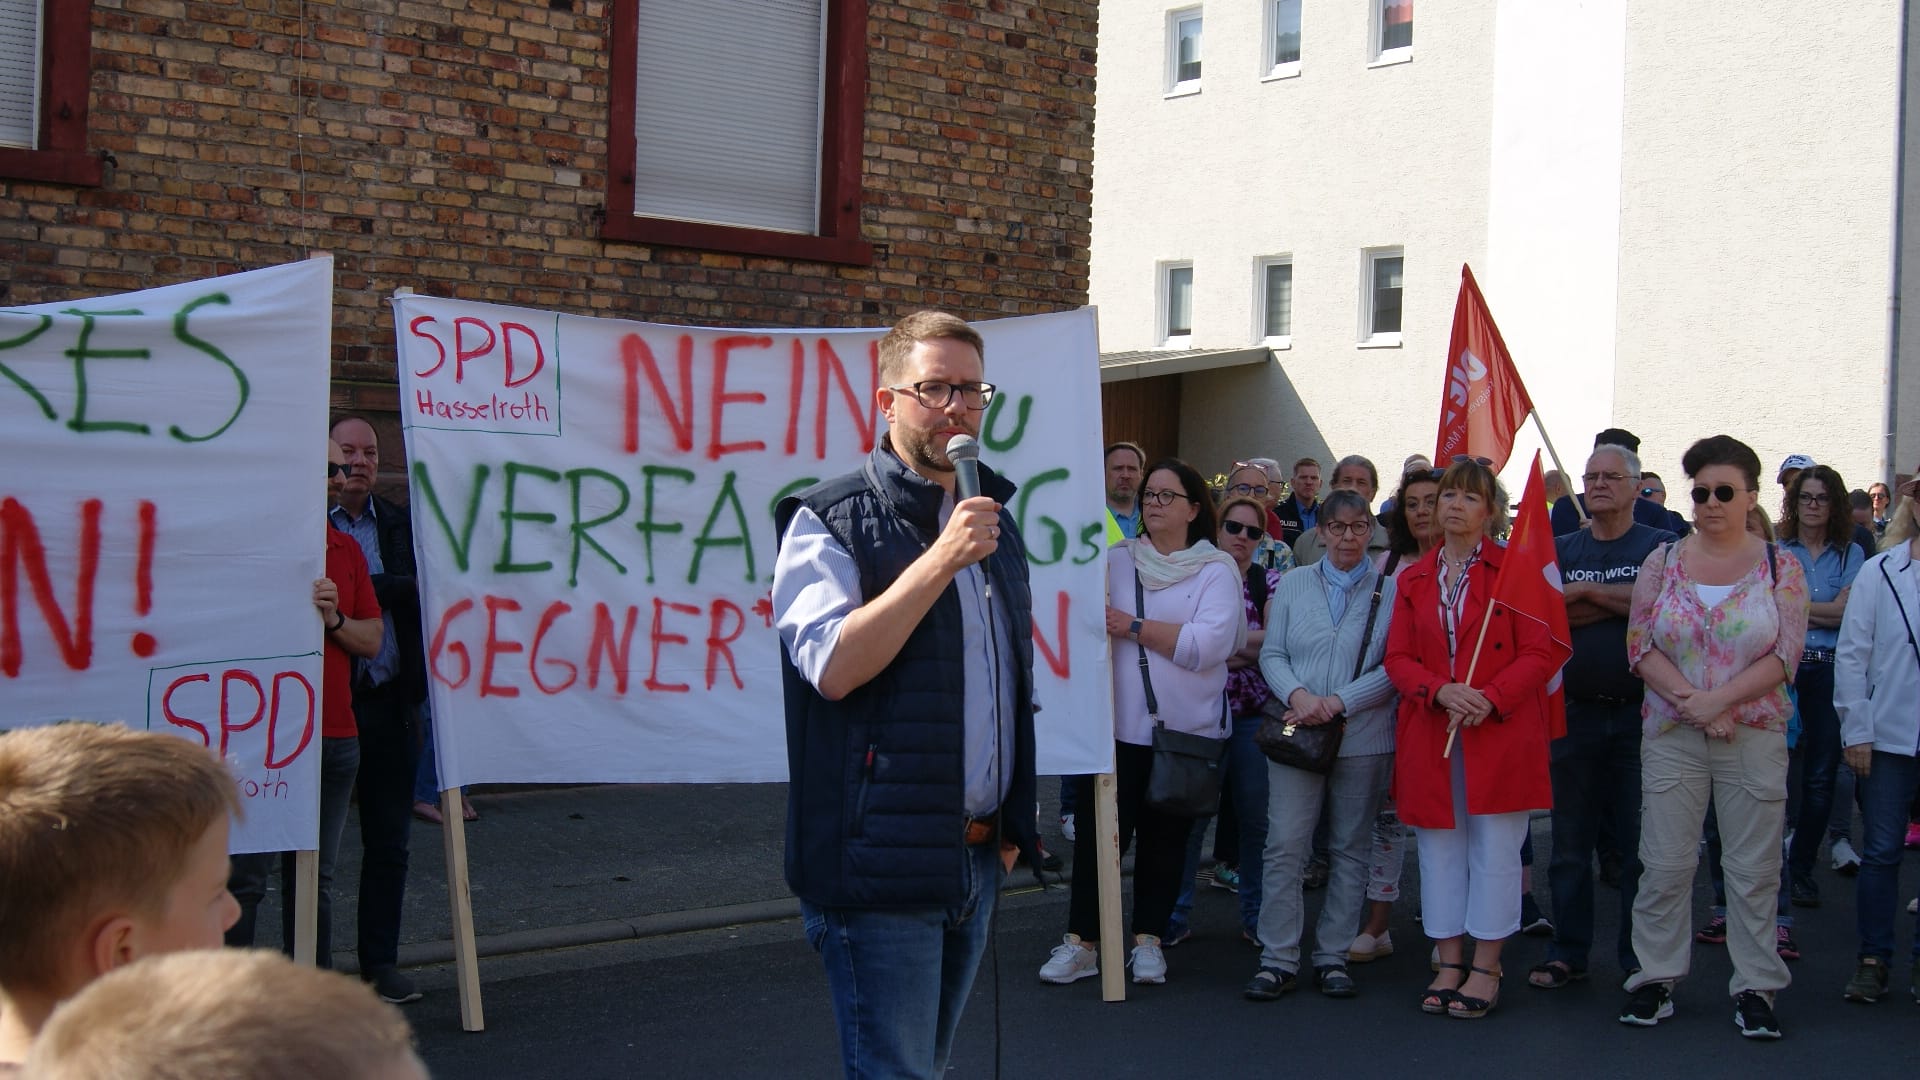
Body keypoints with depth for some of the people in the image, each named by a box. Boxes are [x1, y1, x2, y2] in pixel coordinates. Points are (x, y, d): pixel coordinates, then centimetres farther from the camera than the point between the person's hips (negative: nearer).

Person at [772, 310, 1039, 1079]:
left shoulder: (992, 519, 14)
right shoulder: (830, 520, -8)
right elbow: (832, 666, -22)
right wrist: (940, 559, -24)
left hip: (978, 856, 7)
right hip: (883, 862, -7)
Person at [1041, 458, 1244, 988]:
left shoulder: (1216, 570, 0)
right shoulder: (1115, 560, 7)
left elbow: (1208, 644, -15)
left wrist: (1133, 627, -14)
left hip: (1186, 728, -1)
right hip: (1118, 724, 1)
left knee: (1165, 838, 9)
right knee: (1099, 831, -2)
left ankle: (1148, 939, 21)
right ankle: (1081, 941, 8)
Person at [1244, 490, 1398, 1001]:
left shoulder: (1391, 591, 2)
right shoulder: (1293, 584, 9)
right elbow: (1271, 654, 5)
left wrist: (1338, 702, -14)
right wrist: (1298, 695, -14)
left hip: (1363, 738, 0)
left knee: (1350, 849, 7)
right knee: (1284, 846, -4)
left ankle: (1333, 957, 17)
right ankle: (1278, 960, 3)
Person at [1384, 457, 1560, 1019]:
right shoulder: (1412, 579, 11)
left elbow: (1538, 653, -6)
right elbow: (1397, 658, 6)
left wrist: (1490, 698, -20)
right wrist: (1441, 691, -13)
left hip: (1500, 734, -4)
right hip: (1430, 735, 4)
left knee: (1495, 850, 1)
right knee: (1439, 849, 8)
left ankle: (1486, 968, 11)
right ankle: (1449, 963, 19)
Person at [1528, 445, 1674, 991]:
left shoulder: (1661, 547, 4)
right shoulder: (1561, 549, 11)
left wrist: (1587, 591, -10)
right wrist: (1622, 600, -12)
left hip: (1640, 713, -2)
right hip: (1576, 714, 3)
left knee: (1641, 843, 2)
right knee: (1570, 843, 8)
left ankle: (1639, 960, 11)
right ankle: (1567, 952, 17)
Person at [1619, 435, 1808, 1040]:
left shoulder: (1780, 568, 2)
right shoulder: (1662, 562, 5)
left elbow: (1785, 656, -5)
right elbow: (1640, 646, -1)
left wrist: (1718, 699, -16)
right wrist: (1691, 702, -14)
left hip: (1755, 736, -1)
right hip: (1670, 737, 1)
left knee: (1754, 869, 3)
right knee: (1664, 864, 2)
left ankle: (1756, 987, 14)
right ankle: (1656, 978, 14)